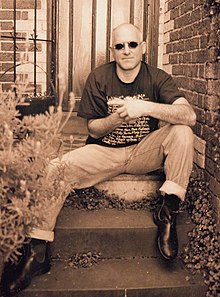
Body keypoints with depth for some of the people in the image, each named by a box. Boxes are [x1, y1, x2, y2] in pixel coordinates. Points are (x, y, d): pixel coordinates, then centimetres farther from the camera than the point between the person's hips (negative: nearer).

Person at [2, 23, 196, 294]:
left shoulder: (157, 78, -6)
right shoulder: (98, 78, -4)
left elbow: (189, 116, -22)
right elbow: (93, 130, -2)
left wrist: (145, 107, -35)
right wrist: (118, 118, -23)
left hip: (144, 154, 0)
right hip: (104, 151, 1)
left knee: (182, 131, -27)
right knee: (53, 170, -22)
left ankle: (167, 210, -19)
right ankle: (37, 251, -13)